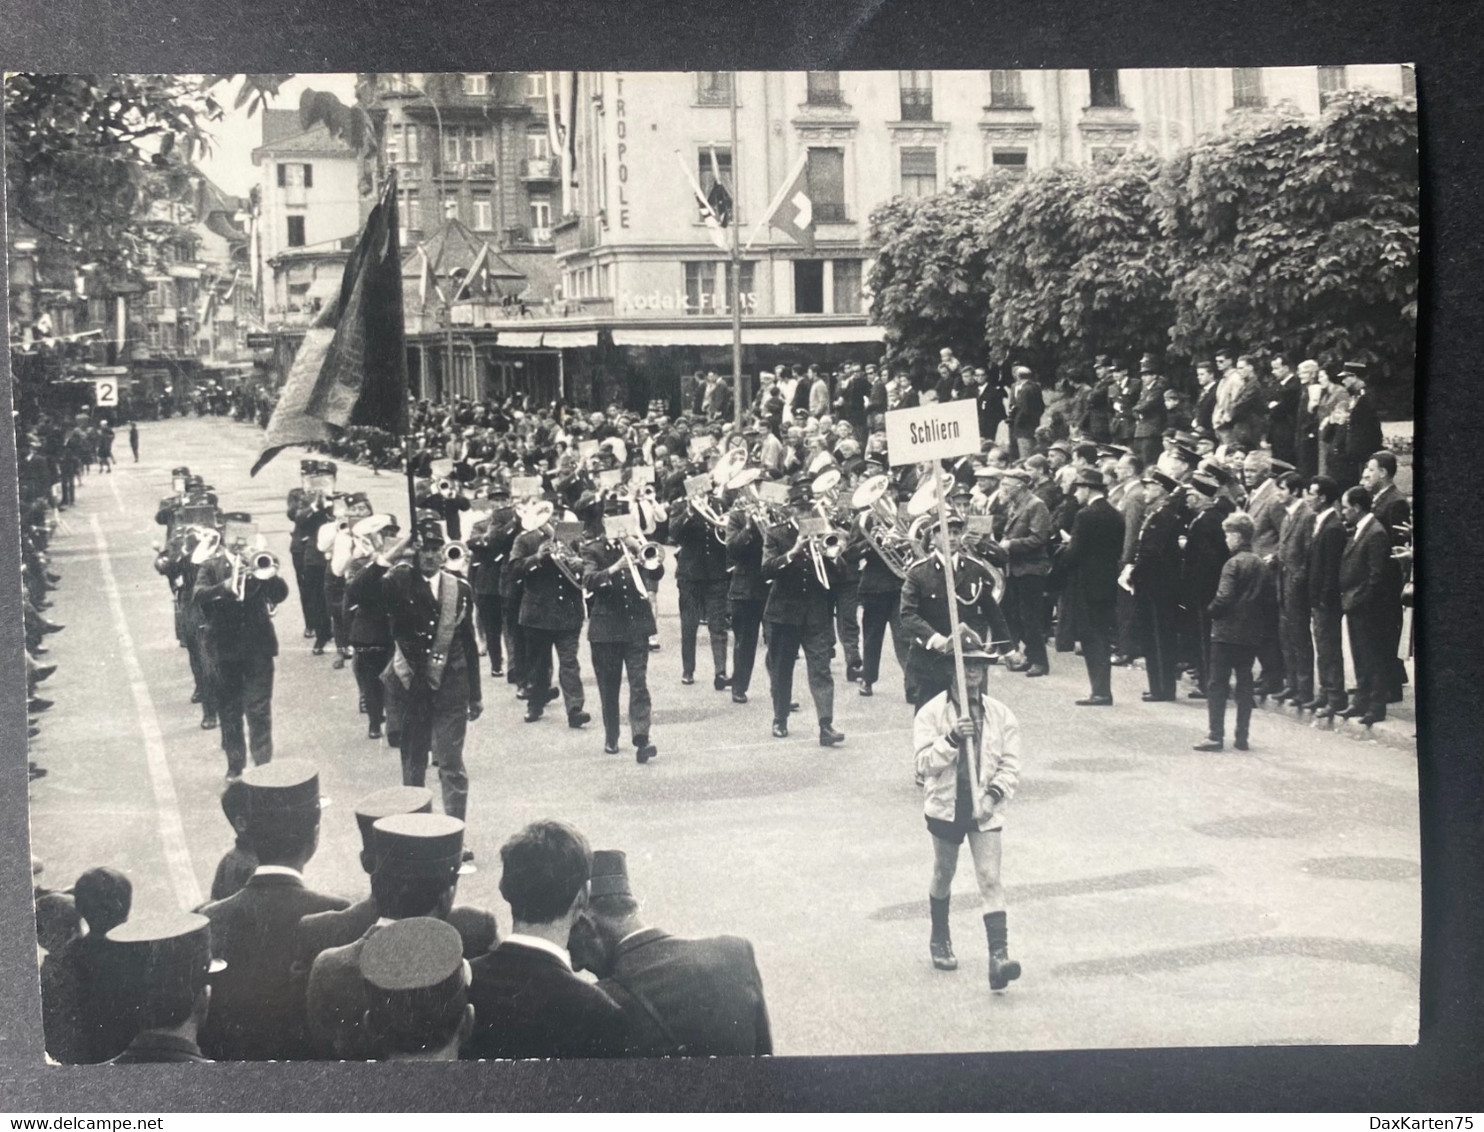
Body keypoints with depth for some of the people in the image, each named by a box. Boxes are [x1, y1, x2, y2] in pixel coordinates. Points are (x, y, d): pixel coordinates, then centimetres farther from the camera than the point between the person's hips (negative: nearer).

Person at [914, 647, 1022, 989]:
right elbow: (925, 762, -12)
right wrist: (952, 738, -26)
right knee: (943, 875, 17)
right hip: (946, 806, 0)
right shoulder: (932, 713, -5)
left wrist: (993, 794, -14)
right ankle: (939, 939, 40)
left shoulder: (1000, 715, 1)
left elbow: (1010, 764, 1)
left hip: (984, 809, 0)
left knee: (991, 880, -10)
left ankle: (999, 955, -16)